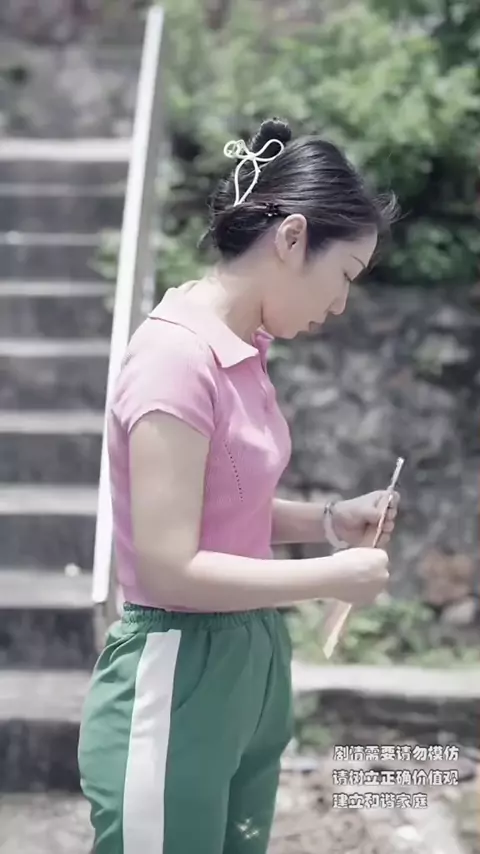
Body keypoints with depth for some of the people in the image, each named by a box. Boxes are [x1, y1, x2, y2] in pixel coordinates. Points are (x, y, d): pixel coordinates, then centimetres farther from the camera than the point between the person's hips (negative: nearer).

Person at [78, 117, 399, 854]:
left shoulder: (240, 351, 5)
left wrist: (326, 521, 1)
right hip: (179, 686, -9)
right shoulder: (176, 357, -21)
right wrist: (334, 577, -15)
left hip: (250, 670, 9)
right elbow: (170, 569, -22)